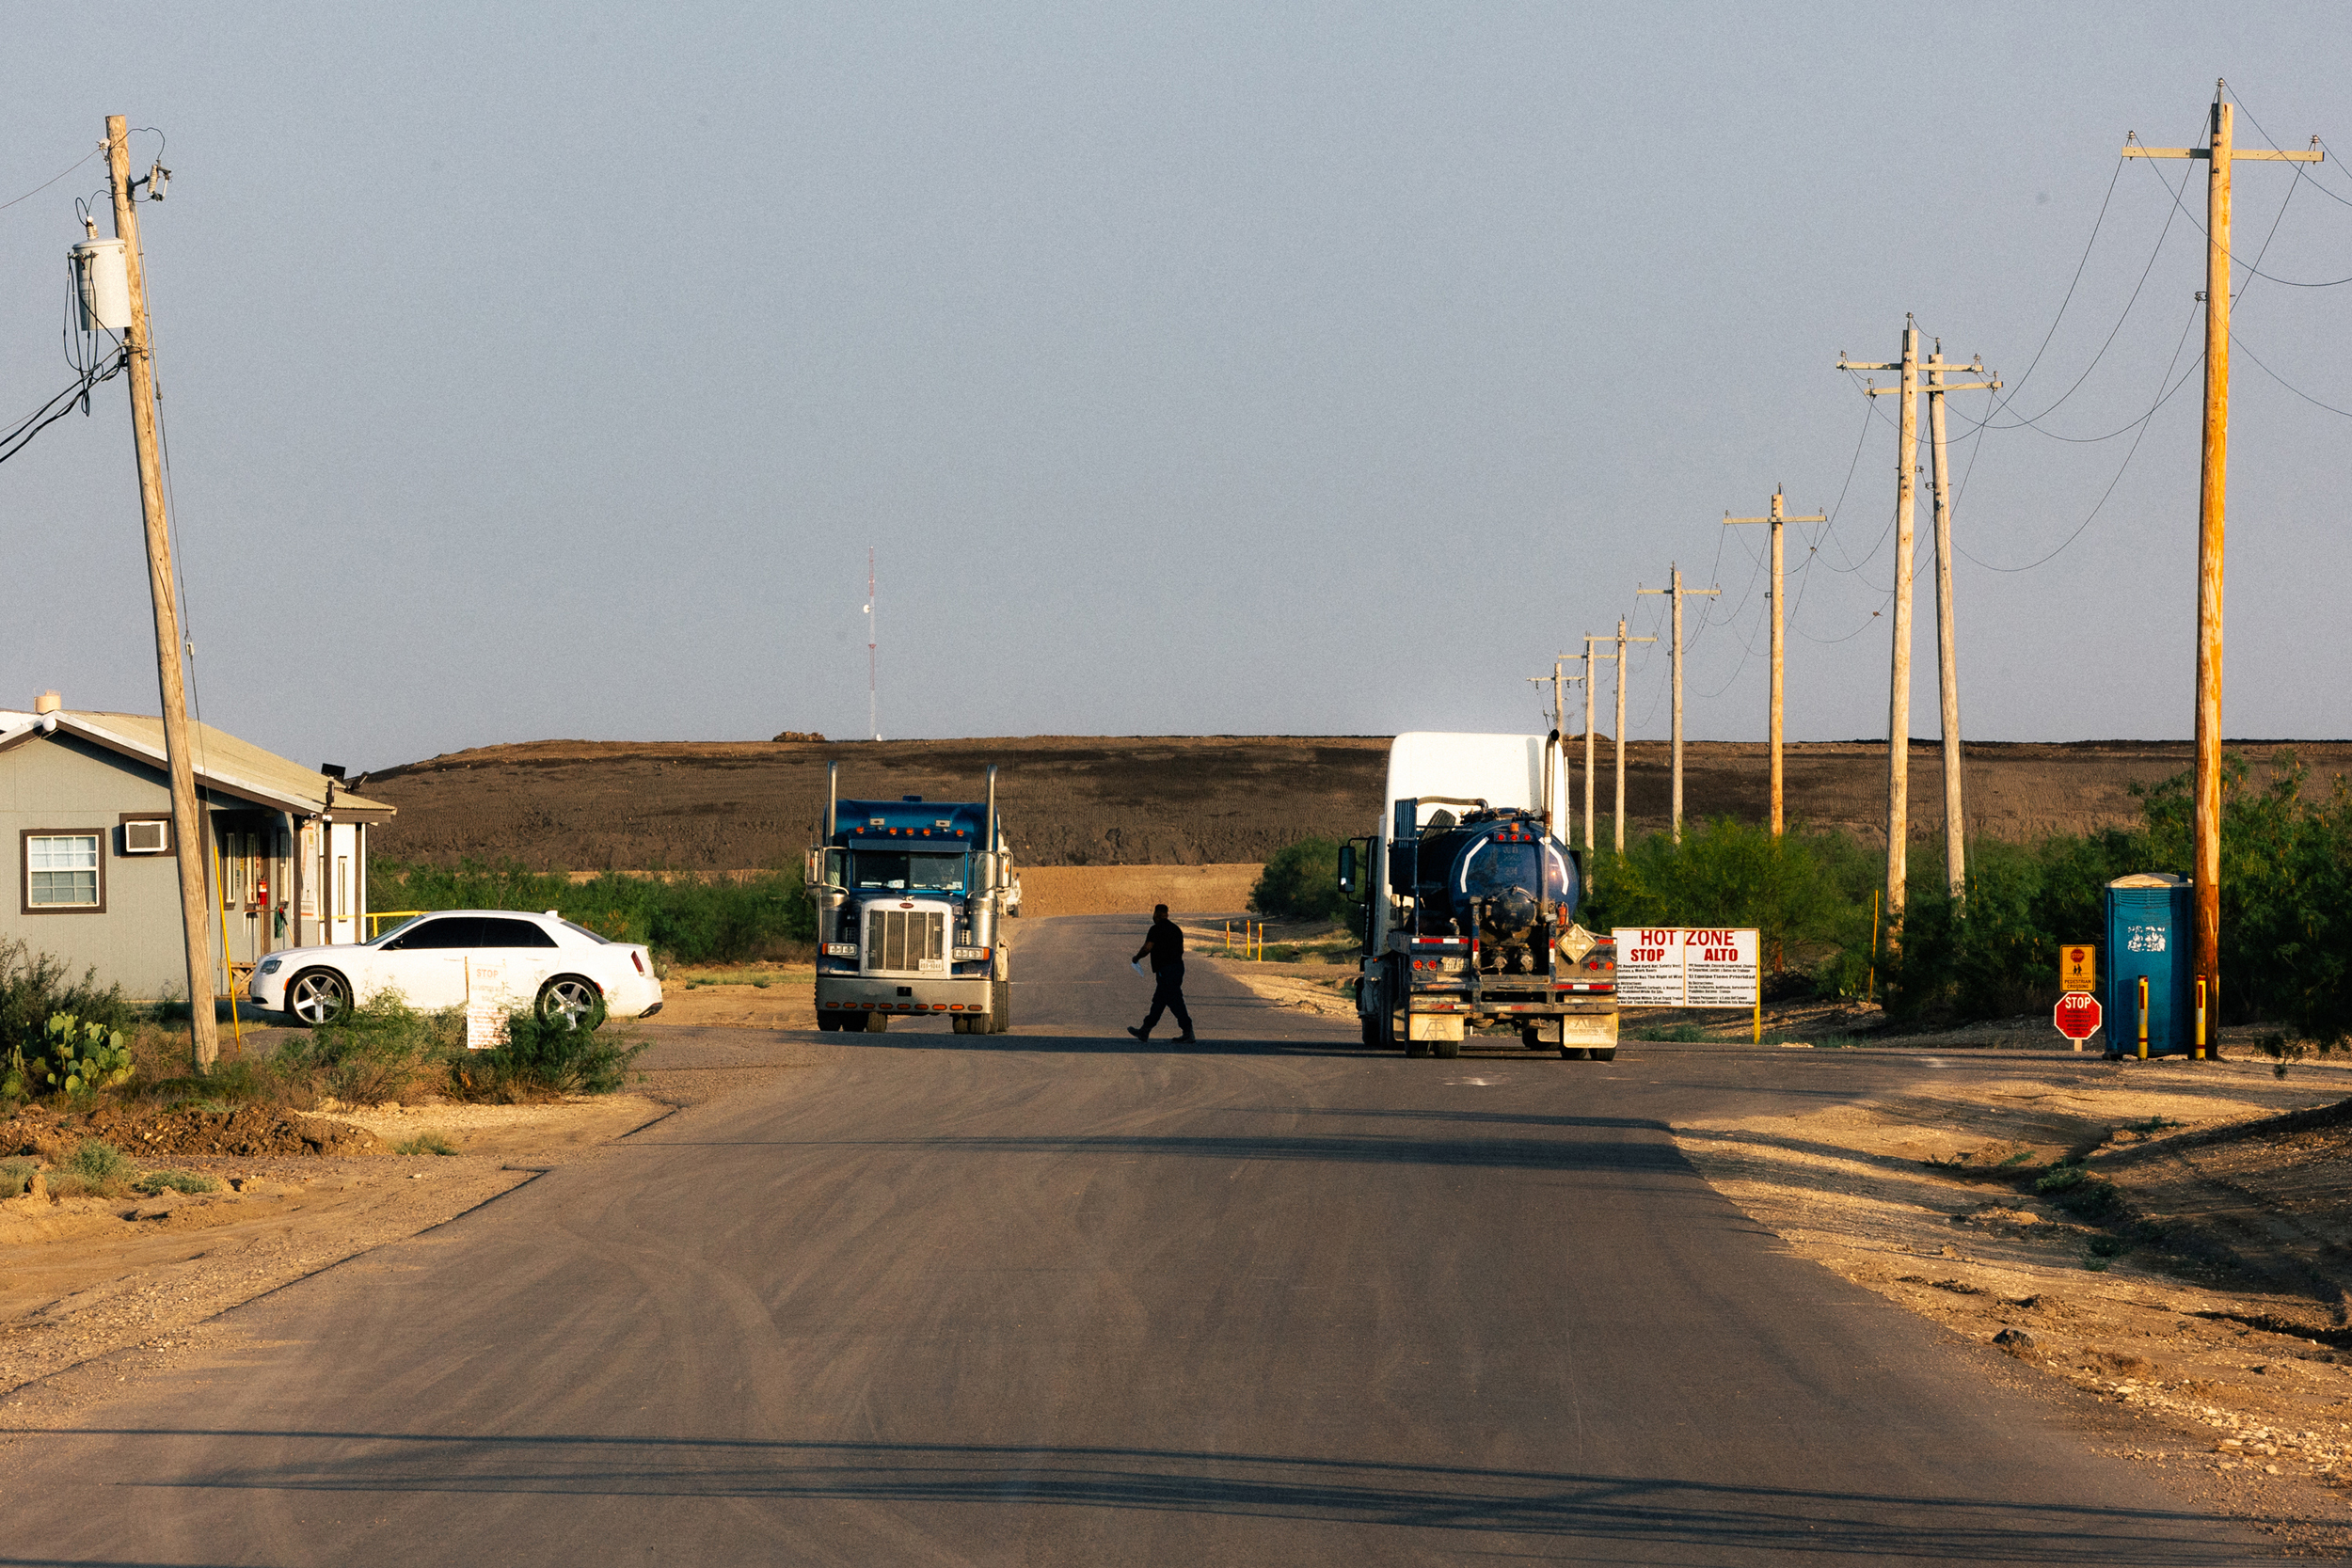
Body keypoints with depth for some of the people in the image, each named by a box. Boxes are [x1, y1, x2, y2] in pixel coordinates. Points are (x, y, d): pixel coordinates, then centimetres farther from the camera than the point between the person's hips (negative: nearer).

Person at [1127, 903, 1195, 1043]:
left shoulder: (1157, 929, -11)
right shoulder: (1175, 928, 14)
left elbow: (1147, 947, -17)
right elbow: (1181, 949, 18)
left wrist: (1136, 958, 0)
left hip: (1165, 969, -9)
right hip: (1178, 966, 9)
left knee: (1175, 1001, -8)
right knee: (1159, 1000, 14)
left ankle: (1188, 1033, -11)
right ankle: (1145, 1031, 20)